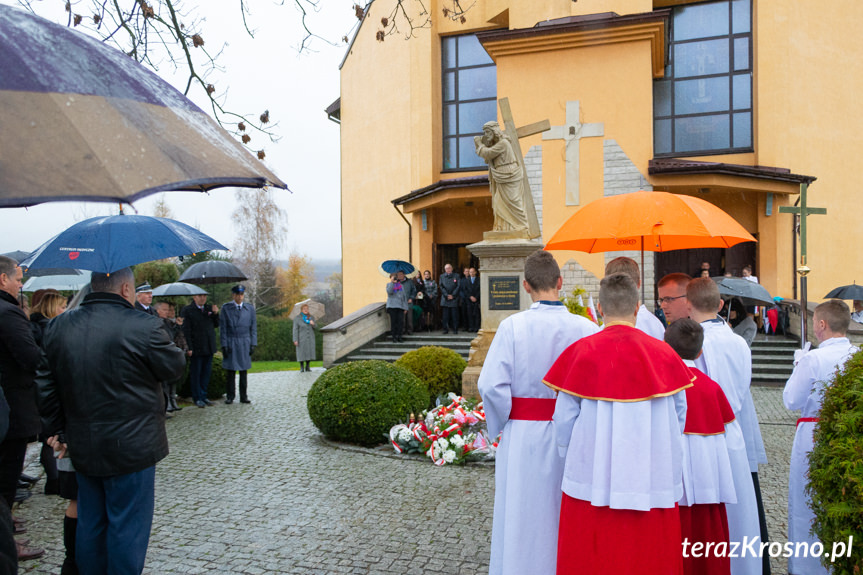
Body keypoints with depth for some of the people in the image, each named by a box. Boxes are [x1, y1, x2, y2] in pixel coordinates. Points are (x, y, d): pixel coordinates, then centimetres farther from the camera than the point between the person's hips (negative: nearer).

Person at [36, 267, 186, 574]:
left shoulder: (58, 327, 3)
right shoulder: (143, 326, -18)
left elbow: (46, 386, 9)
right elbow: (176, 367, -5)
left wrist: (59, 431, 18)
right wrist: (162, 337, 10)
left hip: (82, 447, 7)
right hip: (131, 447, -6)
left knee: (90, 525, 20)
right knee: (128, 526, 6)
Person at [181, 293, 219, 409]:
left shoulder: (209, 308, 10)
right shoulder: (187, 310, -6)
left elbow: (216, 325, 13)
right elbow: (186, 331, -10)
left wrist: (215, 314, -4)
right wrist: (189, 348, -15)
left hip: (209, 348, 5)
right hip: (196, 349, -5)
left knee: (206, 373, 12)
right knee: (195, 374, 5)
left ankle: (203, 396, 24)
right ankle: (197, 398, 15)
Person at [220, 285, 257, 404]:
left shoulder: (250, 308, 8)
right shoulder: (226, 308, 3)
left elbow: (253, 327, 9)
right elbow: (223, 328, 1)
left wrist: (253, 344, 2)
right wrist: (224, 345, -5)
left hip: (245, 343, 1)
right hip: (230, 343, -1)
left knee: (244, 371, 4)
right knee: (230, 371, 0)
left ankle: (244, 396, 11)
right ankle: (230, 396, 9)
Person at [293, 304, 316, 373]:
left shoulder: (311, 317, 5)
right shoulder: (297, 318, -6)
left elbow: (315, 328, 6)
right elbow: (295, 329, -8)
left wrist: (313, 324, -17)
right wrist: (295, 340, -14)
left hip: (310, 338, 3)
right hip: (301, 338, -3)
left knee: (309, 352, 2)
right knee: (301, 353, -2)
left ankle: (307, 367, 12)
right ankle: (301, 368, 6)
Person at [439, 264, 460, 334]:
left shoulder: (456, 276, 8)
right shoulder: (442, 276, 12)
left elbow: (458, 286, 1)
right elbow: (441, 286, 5)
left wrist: (452, 295, -8)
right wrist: (446, 295, -7)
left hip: (454, 298, -1)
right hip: (445, 298, 1)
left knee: (454, 315, -2)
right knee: (445, 315, -1)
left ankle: (455, 329, 3)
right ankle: (445, 329, 4)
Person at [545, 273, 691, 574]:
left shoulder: (582, 352, -9)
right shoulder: (665, 354, -3)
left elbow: (565, 419, -4)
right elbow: (679, 417, 5)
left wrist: (571, 459, 14)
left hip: (593, 479, -2)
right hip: (653, 479, 2)